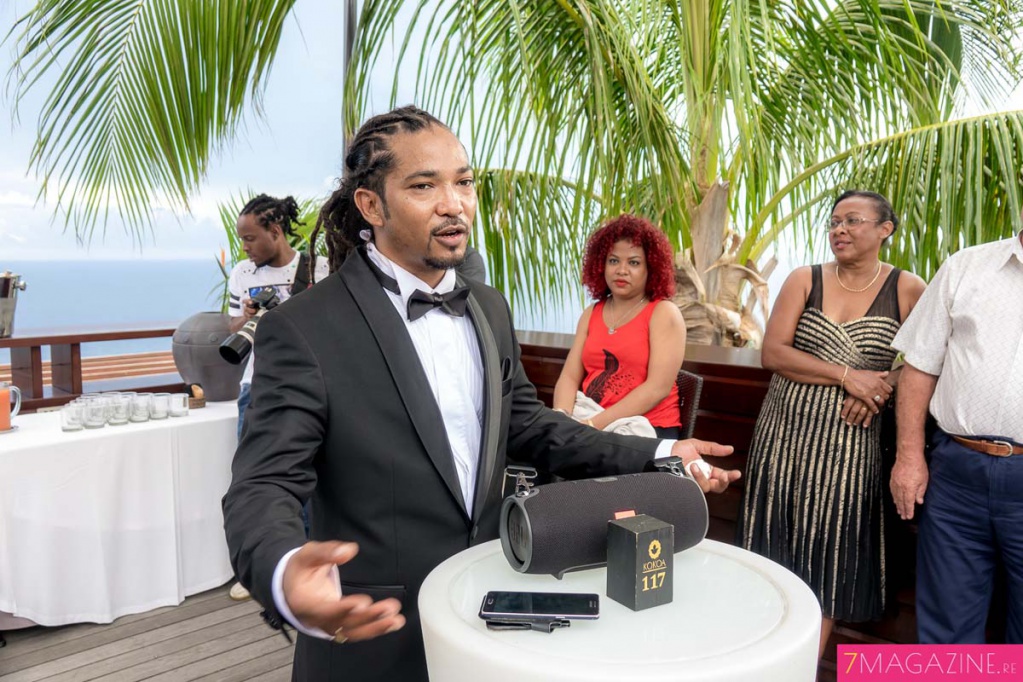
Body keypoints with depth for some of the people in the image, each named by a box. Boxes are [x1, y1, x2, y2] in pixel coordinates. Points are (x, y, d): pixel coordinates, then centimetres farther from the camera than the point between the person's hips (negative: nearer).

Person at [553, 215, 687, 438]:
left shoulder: (664, 313, -4)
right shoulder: (591, 314, 12)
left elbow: (658, 387, -14)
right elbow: (570, 376, 4)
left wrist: (595, 424, -20)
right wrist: (561, 417, -17)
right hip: (589, 423, 4)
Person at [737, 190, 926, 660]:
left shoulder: (907, 290, 1)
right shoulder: (804, 281, 3)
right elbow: (771, 353, -6)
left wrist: (882, 387, -17)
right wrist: (847, 376, -15)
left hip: (850, 444, -1)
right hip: (784, 436, 1)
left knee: (827, 565, 7)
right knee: (774, 558, 7)